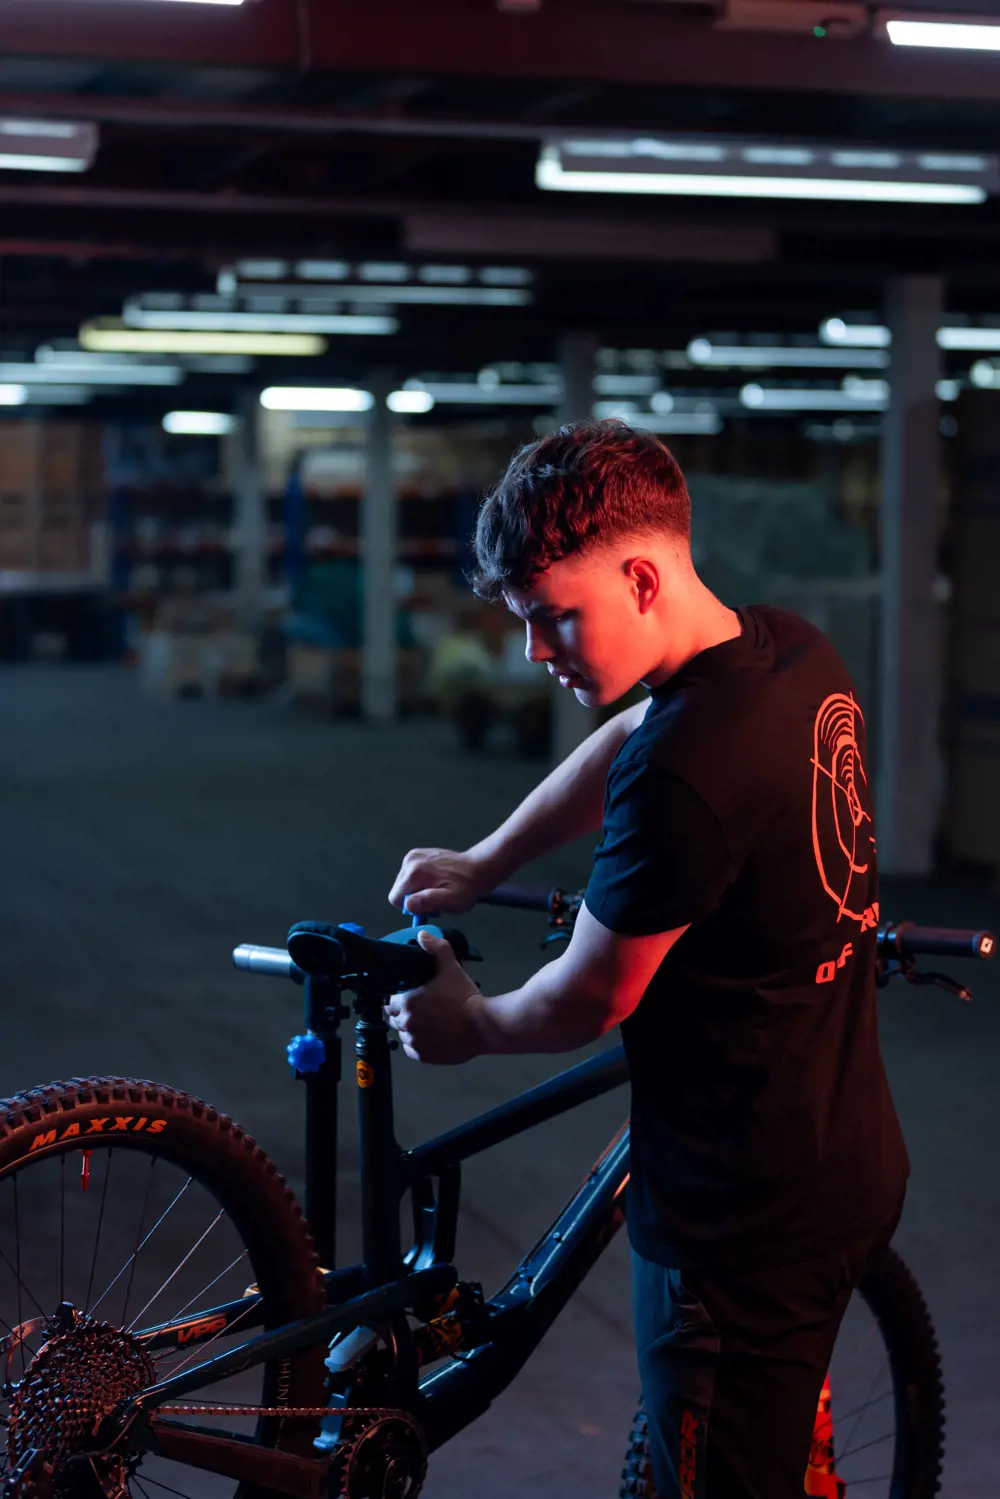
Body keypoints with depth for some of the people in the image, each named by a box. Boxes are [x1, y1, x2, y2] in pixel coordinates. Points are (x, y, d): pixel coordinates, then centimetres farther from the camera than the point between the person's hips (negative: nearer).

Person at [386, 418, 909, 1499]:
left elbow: (587, 1003, -15)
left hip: (743, 1221, -9)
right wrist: (481, 866, 22)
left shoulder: (685, 771, -29)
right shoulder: (797, 656, 0)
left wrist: (467, 1025, 4)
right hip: (851, 1160, 9)